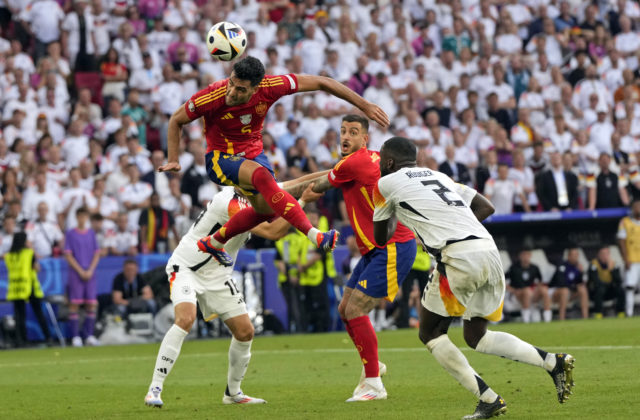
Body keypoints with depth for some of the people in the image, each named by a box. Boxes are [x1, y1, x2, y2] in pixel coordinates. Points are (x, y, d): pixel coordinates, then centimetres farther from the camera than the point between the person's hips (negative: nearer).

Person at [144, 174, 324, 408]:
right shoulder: (232, 204, -29)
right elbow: (272, 232, -31)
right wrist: (303, 201, -28)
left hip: (217, 275, 9)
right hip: (186, 267, -9)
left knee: (245, 331, 2)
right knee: (185, 319, -31)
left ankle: (233, 392, 21)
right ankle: (154, 390, -28)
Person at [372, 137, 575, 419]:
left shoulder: (386, 184, 10)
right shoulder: (439, 176, 28)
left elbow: (380, 238, 23)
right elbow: (486, 207, 28)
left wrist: (393, 217, 43)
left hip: (458, 257, -7)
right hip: (489, 251, 7)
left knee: (430, 333, 10)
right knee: (475, 336, 18)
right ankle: (554, 362, 2)